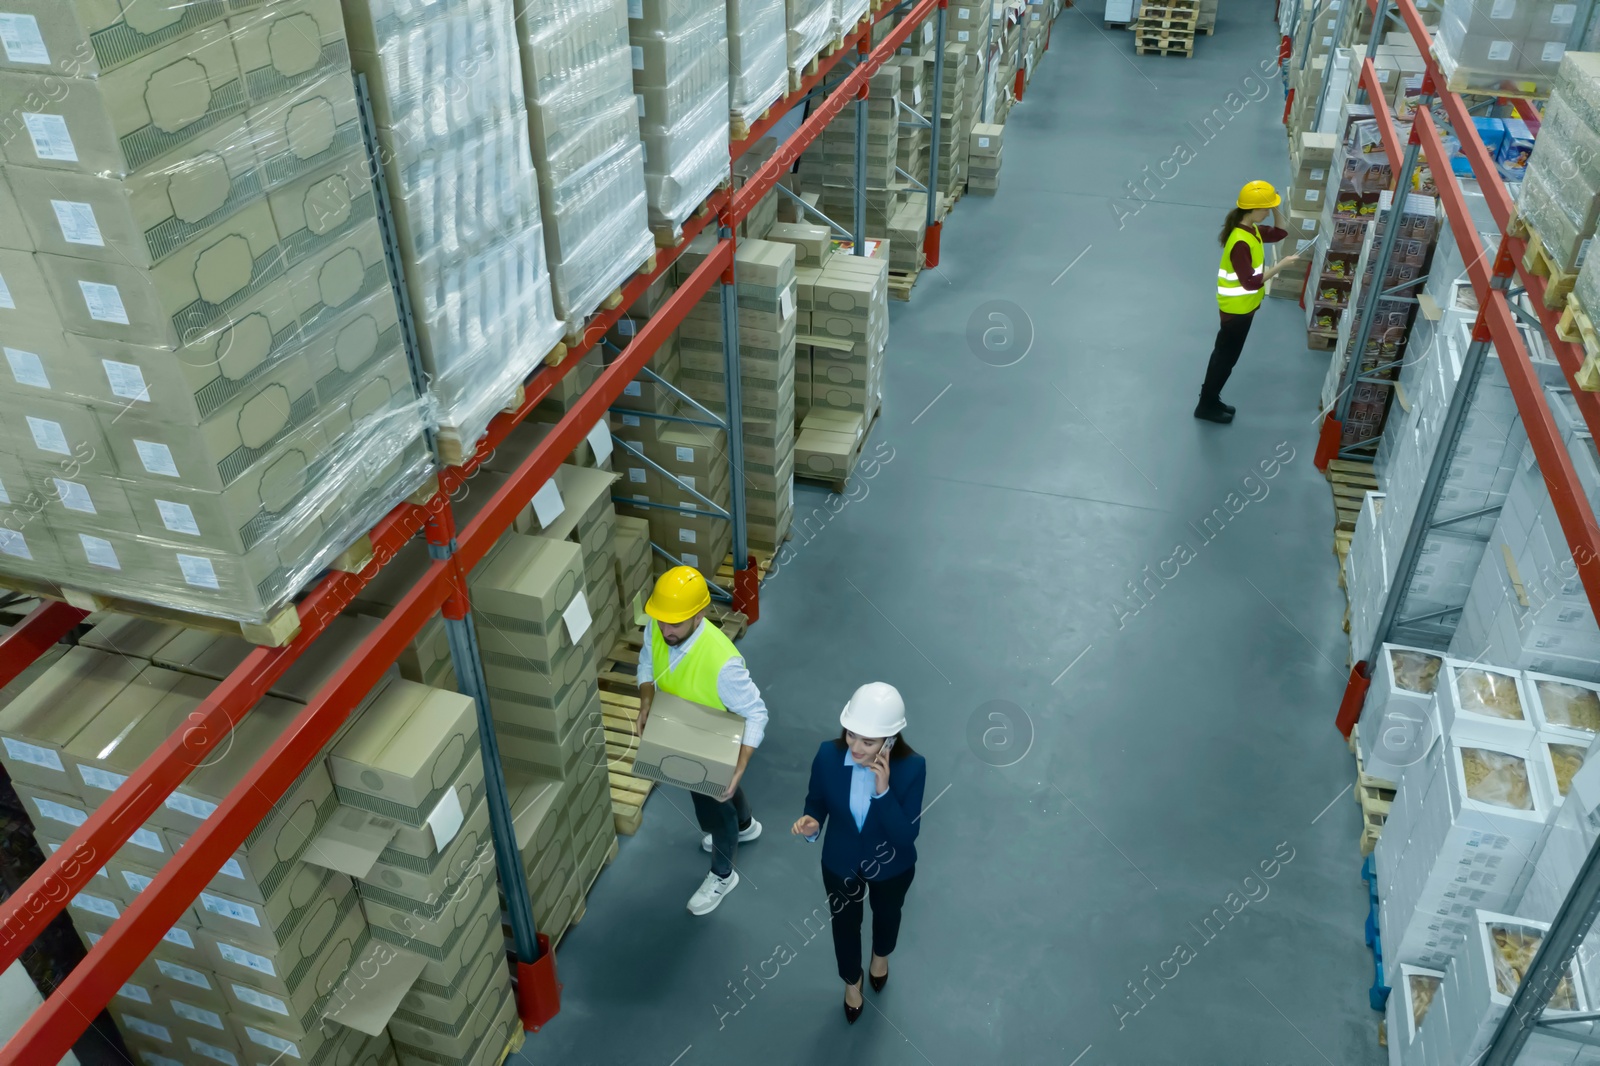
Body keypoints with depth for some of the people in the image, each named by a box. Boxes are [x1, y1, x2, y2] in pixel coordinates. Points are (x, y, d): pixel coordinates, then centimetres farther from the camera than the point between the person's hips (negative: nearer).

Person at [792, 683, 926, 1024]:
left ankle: (881, 955, 68)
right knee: (844, 925, 27)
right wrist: (811, 824, -31)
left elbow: (906, 836, -31)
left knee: (886, 916, 32)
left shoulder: (911, 767, -33)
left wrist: (883, 791, -43)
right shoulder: (828, 756, -28)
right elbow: (816, 801, -9)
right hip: (840, 863, 1)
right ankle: (851, 981, 59)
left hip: (890, 866, -1)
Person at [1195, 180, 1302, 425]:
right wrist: (1280, 265, -26)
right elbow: (1250, 283, -30)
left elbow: (1280, 233, 15)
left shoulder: (1251, 229, -1)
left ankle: (1210, 399, 34)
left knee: (1223, 354, 20)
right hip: (1237, 308, -10)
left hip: (1242, 305, 10)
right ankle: (1206, 406, 18)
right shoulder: (1240, 243, -31)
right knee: (1226, 357, 5)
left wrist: (1275, 209, -2)